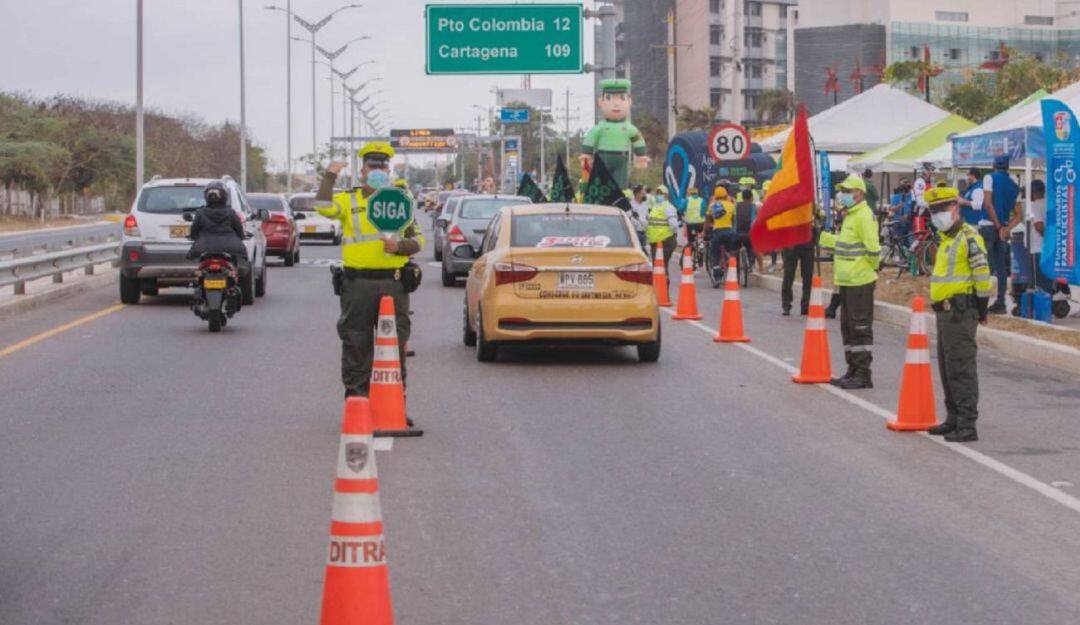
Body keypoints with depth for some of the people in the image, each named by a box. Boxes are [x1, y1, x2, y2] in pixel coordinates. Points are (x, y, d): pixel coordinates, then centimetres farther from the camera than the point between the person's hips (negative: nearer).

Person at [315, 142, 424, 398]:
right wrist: (330, 177, -7)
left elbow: (418, 239, 15)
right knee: (356, 345, 2)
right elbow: (323, 207, -14)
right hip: (358, 283, -2)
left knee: (395, 345, 3)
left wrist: (400, 246, -5)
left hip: (393, 283, 2)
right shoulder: (349, 201, 7)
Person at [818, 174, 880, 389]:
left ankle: (863, 374, -3)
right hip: (847, 281, 10)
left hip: (860, 282, -10)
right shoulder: (851, 215, 16)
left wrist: (872, 265, -7)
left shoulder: (864, 216, -16)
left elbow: (873, 248, -22)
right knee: (848, 327, 15)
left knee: (860, 328, -6)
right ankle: (853, 371, 24)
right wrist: (821, 236, 26)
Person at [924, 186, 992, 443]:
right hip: (945, 312, 10)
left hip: (960, 312, -10)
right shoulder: (947, 238, 18)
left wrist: (981, 309, -12)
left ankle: (967, 426, -9)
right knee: (947, 368, 16)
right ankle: (954, 419, 26)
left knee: (961, 368, -9)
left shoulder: (968, 238, -13)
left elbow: (982, 274, -17)